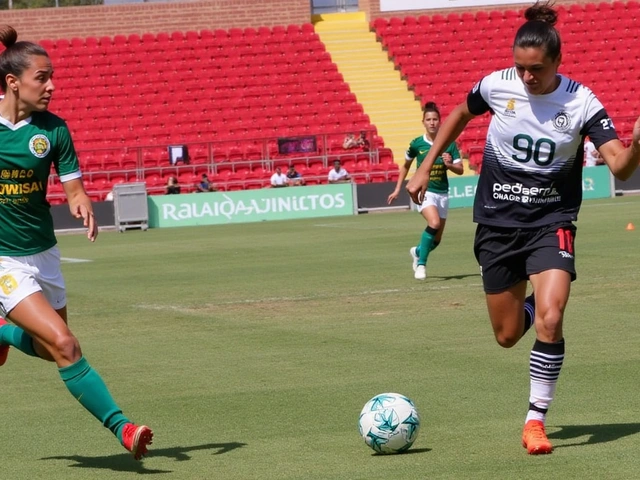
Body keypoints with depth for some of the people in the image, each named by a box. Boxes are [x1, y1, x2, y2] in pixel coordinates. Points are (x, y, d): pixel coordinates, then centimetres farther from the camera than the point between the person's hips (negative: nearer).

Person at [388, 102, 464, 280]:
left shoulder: (449, 144, -2)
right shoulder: (417, 144, -4)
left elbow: (460, 170, 1)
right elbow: (406, 166, 13)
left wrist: (450, 164, -19)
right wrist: (397, 189, 12)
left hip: (442, 193, 3)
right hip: (424, 191, -3)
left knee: (436, 239, 10)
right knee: (434, 223, -30)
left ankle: (418, 251, 44)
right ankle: (421, 264, -16)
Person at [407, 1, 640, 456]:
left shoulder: (580, 103, -16)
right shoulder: (497, 85, -9)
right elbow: (460, 115, 13)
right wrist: (425, 168, 13)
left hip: (551, 222, -3)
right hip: (497, 222, 3)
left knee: (550, 320, -24)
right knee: (508, 336, 9)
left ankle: (536, 419, -8)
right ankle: (530, 302, 47)